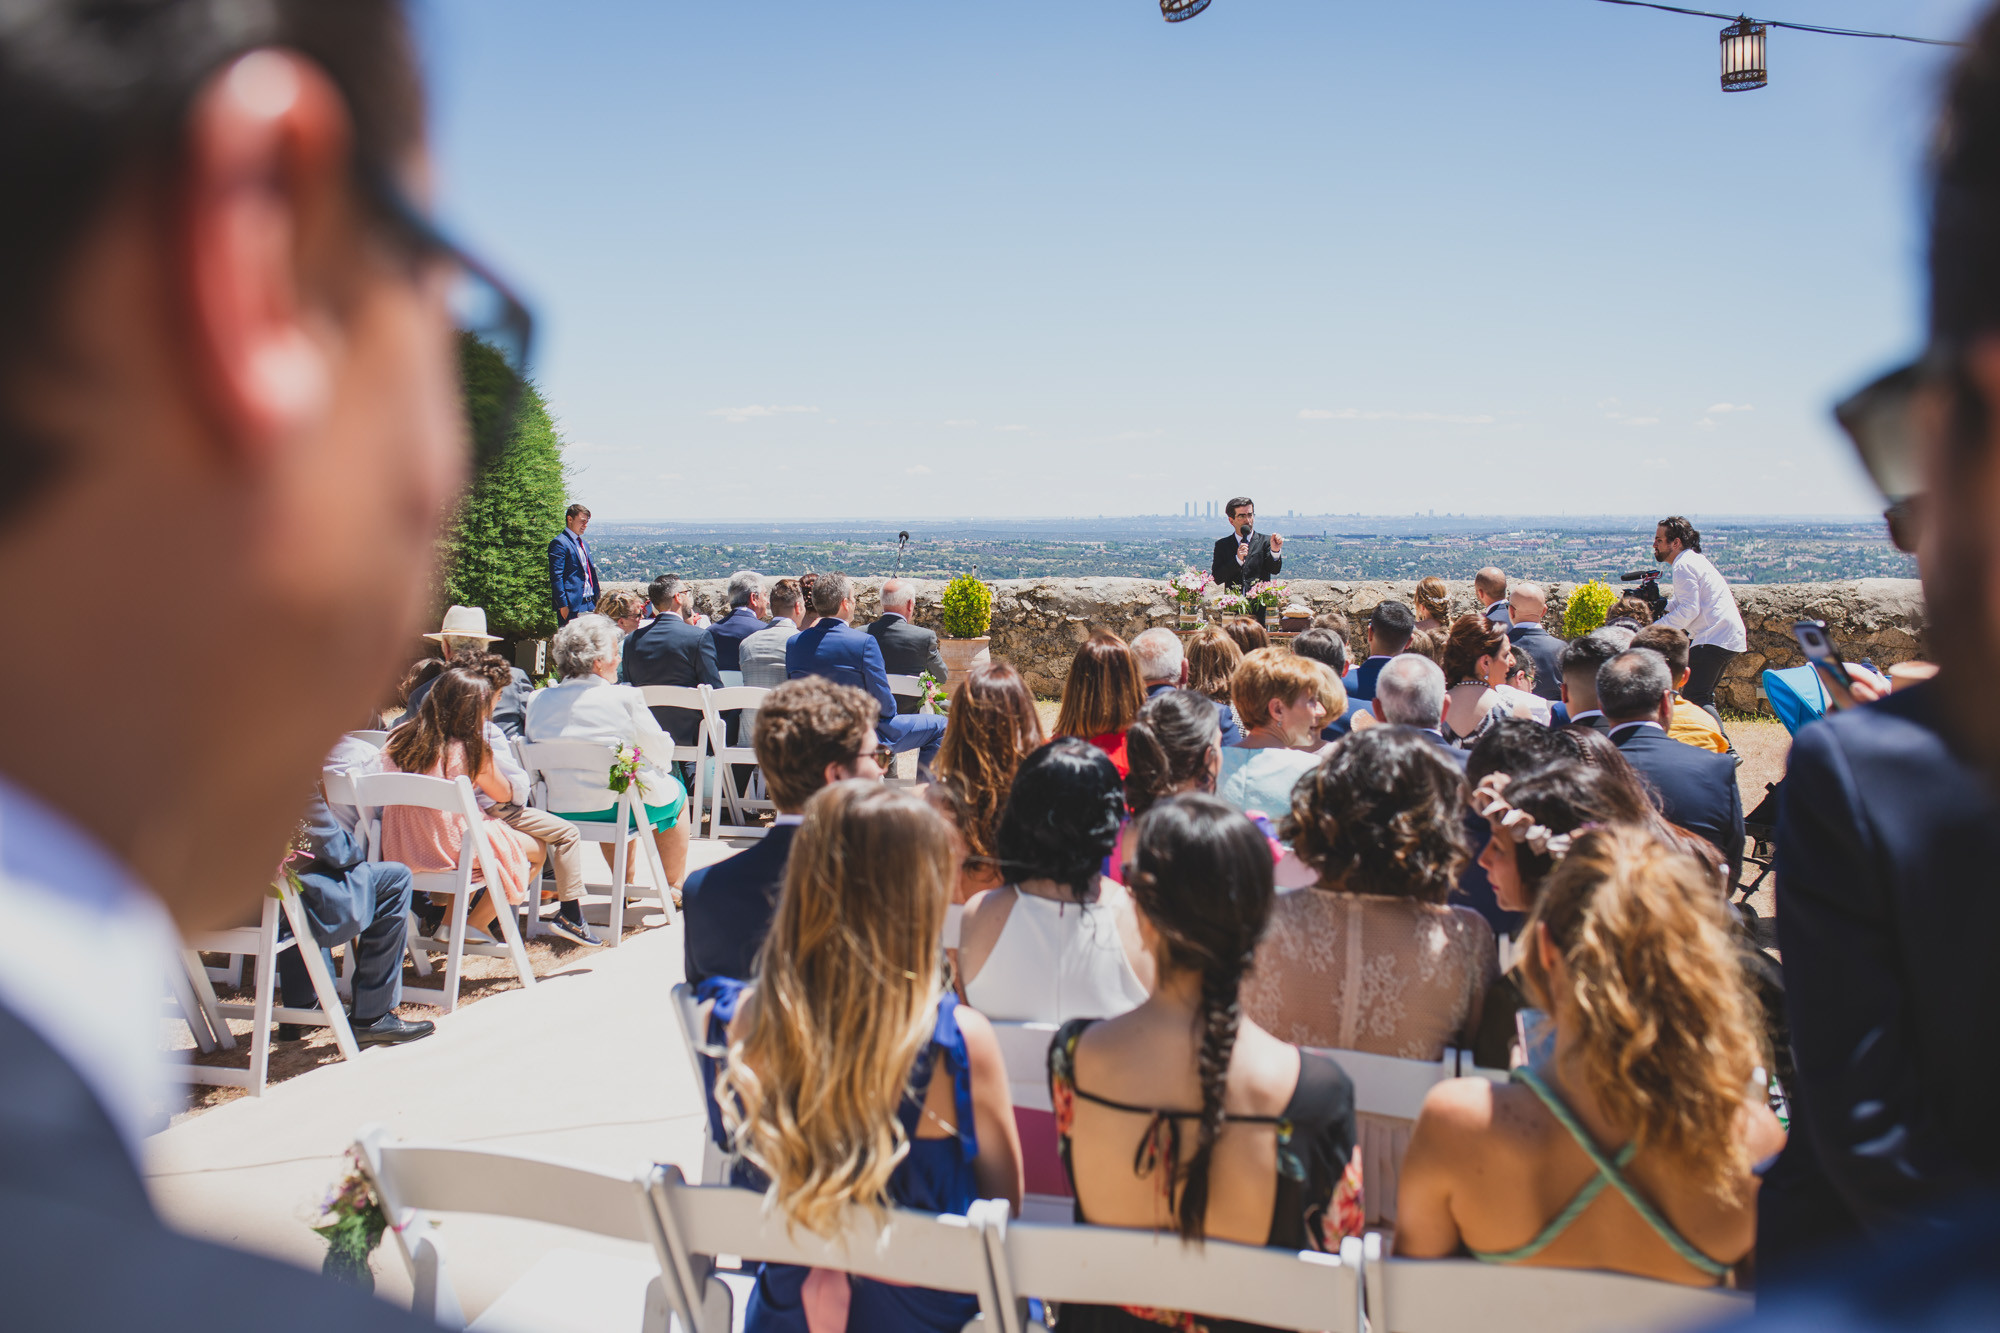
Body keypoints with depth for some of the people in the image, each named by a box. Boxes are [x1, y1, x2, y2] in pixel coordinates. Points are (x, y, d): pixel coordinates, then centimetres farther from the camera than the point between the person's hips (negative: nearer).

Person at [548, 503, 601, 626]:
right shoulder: (559, 543, -8)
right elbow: (556, 577, -14)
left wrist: (596, 602, 18)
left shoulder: (584, 544, 20)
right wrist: (563, 605, -18)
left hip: (590, 605, 8)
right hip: (572, 606, -8)